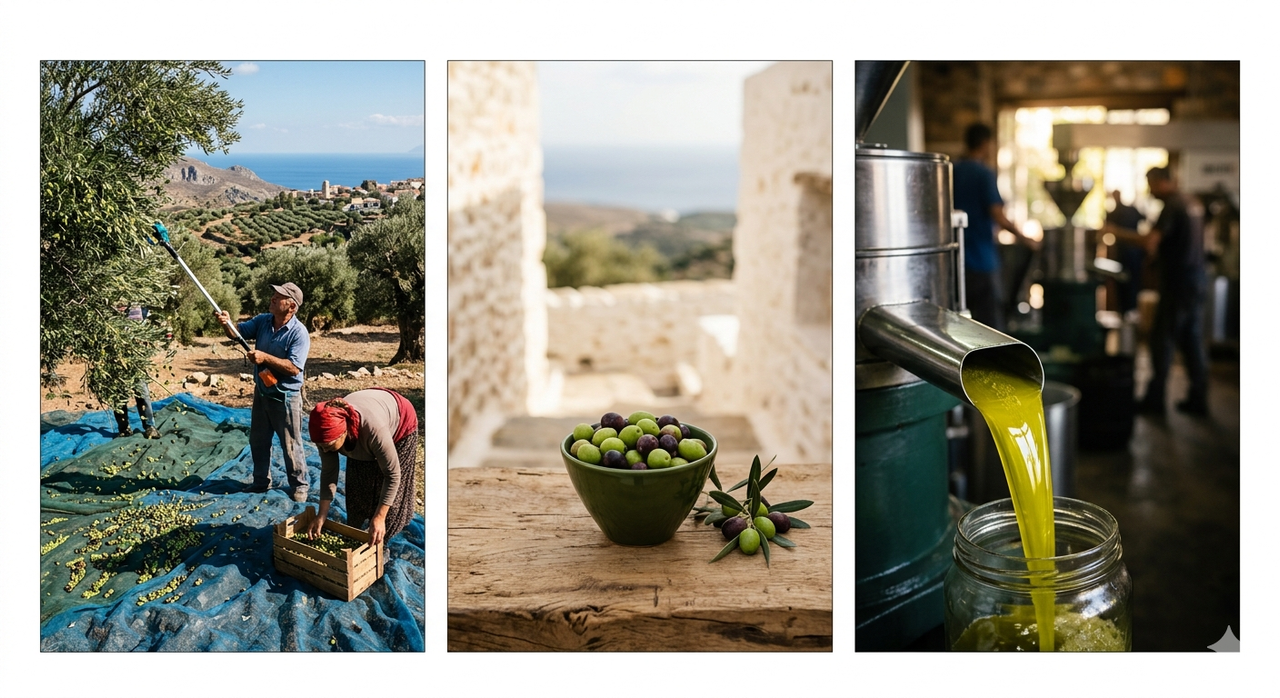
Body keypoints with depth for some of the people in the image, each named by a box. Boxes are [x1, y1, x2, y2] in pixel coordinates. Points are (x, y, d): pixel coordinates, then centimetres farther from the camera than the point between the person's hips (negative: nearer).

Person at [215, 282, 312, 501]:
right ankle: (261, 481, 35)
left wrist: (265, 357, -28)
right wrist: (227, 323, -21)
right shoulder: (263, 321, 0)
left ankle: (299, 485, 18)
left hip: (285, 398, -7)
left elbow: (294, 368, -26)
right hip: (262, 393, 7)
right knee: (258, 441, 19)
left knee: (291, 444, 3)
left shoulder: (299, 333, -21)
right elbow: (238, 332, 1)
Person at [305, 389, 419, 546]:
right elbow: (328, 472, -17)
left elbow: (392, 474, -37)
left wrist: (379, 517, -36)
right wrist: (322, 515, -20)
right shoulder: (328, 430, -31)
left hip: (400, 424, -5)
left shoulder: (373, 429, -47)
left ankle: (379, 542, 10)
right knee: (357, 485, 6)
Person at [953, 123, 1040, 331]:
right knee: (991, 329, 1)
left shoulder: (951, 172, 7)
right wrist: (1025, 239, -5)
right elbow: (998, 216, -17)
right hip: (981, 259, -6)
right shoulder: (984, 173, -10)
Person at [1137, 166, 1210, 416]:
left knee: (1162, 339, -1)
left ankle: (1155, 398, 3)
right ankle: (1198, 398, 15)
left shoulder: (1172, 206, -16)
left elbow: (1151, 243, -27)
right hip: (1197, 281, 8)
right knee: (1193, 341, 11)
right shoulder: (1194, 204, 12)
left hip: (1177, 283, -8)